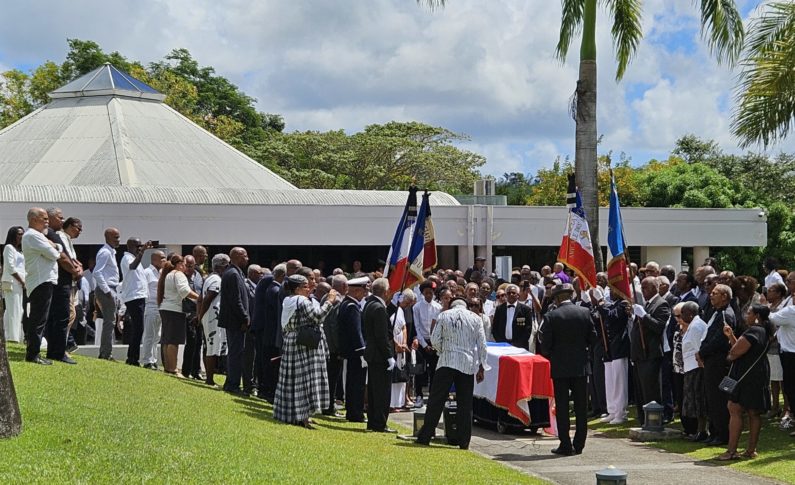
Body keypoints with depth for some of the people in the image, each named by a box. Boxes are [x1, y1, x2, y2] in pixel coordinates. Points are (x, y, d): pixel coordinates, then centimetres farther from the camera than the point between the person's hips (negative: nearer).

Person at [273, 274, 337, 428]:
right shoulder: (303, 301, -13)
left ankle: (286, 413, 16)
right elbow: (317, 317, -19)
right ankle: (301, 416, -6)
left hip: (289, 343, 8)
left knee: (290, 379, 11)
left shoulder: (287, 301, 12)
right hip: (303, 344, -8)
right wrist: (329, 301, -12)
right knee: (304, 379, -5)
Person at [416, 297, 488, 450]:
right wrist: (481, 367, 12)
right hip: (468, 364, 1)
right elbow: (482, 344, 7)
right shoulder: (476, 318, 8)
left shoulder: (444, 316, 6)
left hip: (447, 362, -1)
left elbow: (435, 339, 2)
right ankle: (464, 442, 3)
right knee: (465, 404, 4)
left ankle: (424, 437, 1)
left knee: (436, 400, 1)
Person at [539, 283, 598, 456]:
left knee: (562, 407, 3)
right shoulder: (584, 312, -2)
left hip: (560, 367, -3)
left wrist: (549, 356, 11)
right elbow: (593, 338, 4)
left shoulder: (551, 317, -10)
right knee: (581, 407, 9)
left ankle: (565, 445, 2)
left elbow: (545, 344, -9)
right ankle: (579, 444, 11)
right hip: (581, 366, 3)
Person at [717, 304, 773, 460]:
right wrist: (731, 336, 9)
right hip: (759, 376, 10)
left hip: (747, 376, -10)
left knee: (734, 410, -8)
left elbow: (735, 353, -19)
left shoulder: (752, 332, -17)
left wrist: (729, 357, 3)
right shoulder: (764, 332, 16)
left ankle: (731, 450, -11)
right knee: (753, 413, 10)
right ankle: (751, 450, 13)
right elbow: (741, 347, 18)